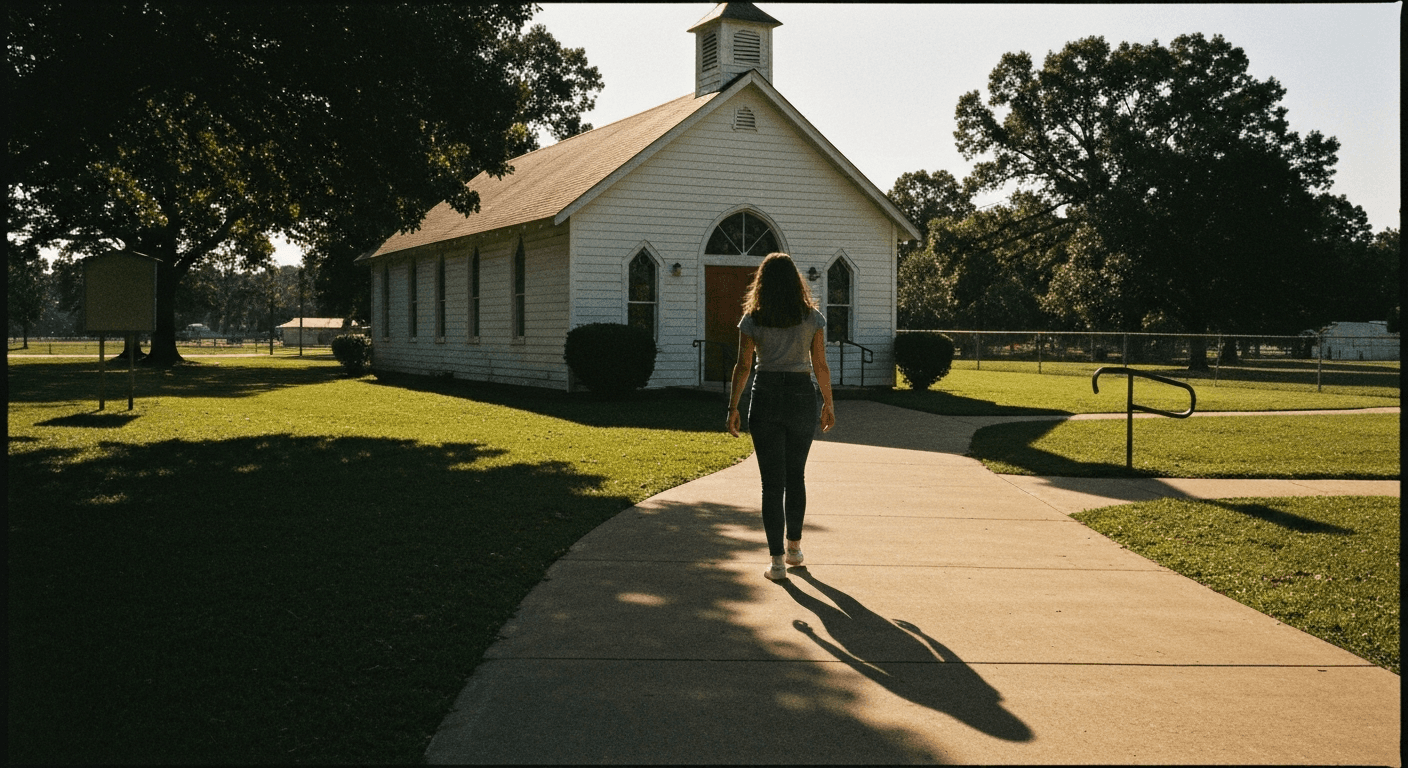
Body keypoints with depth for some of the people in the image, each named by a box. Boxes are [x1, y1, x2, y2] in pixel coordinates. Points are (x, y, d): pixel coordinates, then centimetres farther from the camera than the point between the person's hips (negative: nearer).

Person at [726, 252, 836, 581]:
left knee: (773, 480, 2)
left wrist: (733, 408, 0)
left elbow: (743, 365, -5)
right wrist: (828, 404, 9)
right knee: (796, 475, 18)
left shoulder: (752, 319, -2)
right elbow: (820, 365, 0)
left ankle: (777, 560, -2)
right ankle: (794, 546, 29)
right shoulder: (812, 317, 0)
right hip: (802, 396, 1)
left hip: (766, 397, -1)